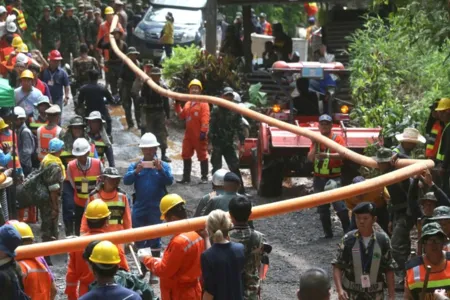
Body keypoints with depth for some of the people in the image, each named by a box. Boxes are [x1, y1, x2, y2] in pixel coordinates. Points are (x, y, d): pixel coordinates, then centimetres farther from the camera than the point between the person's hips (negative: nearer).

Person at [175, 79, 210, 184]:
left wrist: (203, 131, -22)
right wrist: (177, 105, 11)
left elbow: (205, 118, -16)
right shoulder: (188, 104, 15)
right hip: (188, 135, 8)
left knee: (202, 155, 0)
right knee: (186, 155, 10)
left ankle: (204, 177, 6)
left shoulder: (203, 103, -9)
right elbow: (182, 115, 19)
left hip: (199, 135, -8)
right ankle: (186, 177, 18)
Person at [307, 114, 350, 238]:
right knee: (322, 208, 7)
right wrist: (315, 145, -9)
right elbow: (310, 158, 4)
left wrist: (327, 155, -32)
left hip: (334, 178, -5)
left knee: (340, 206, -14)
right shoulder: (316, 140, 12)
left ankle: (348, 231, -7)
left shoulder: (337, 138, -3)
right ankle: (328, 233, 14)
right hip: (319, 178, 5)